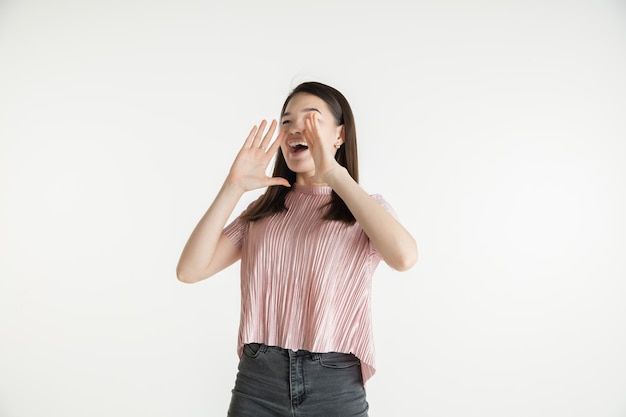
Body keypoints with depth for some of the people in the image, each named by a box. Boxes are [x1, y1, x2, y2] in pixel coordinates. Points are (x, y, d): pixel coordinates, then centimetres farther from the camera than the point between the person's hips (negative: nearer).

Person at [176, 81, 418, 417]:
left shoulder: (365, 211, 1)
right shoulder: (262, 212, 8)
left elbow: (403, 257, -22)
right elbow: (190, 270, -3)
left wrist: (335, 174, -20)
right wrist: (234, 186, -9)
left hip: (334, 387, -2)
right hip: (257, 381, 2)